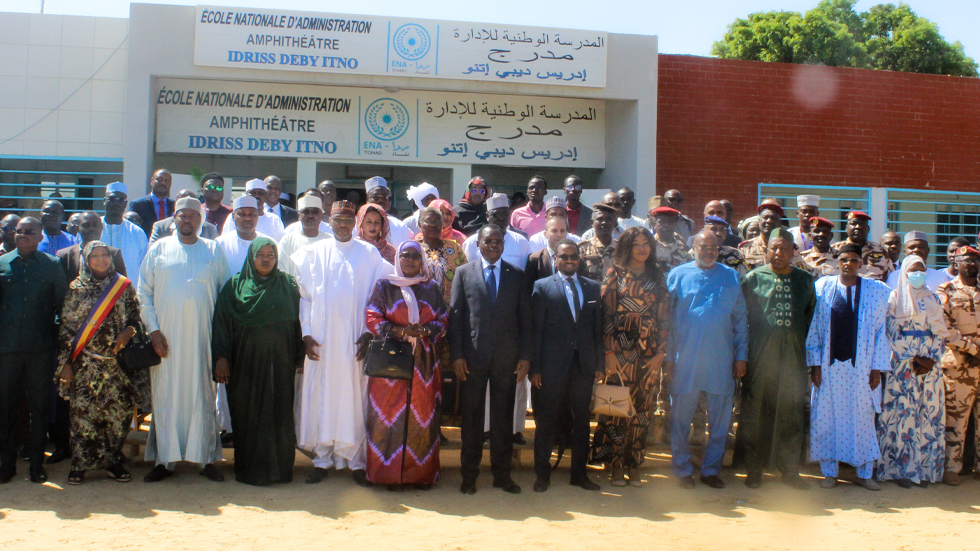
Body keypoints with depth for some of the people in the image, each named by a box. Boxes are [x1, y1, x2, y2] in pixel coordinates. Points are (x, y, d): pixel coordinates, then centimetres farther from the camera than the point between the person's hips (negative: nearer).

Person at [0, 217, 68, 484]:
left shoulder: (52, 266, 5)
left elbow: (63, 304, 7)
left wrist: (59, 336, 1)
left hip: (41, 348, -1)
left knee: (40, 406, 5)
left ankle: (37, 463, 15)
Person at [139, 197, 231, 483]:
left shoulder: (214, 250, 9)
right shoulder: (159, 249, 9)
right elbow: (143, 293, 6)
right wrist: (153, 329, -5)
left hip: (202, 337, 0)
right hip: (166, 336, 0)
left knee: (202, 395, 2)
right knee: (165, 396, 2)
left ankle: (207, 459, 10)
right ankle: (164, 460, 10)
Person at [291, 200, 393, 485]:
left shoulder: (368, 253, 6)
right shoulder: (313, 253, 9)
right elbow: (304, 295, 7)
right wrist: (306, 334, -2)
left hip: (354, 341, -1)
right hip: (321, 340, 1)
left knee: (354, 398, 1)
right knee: (321, 396, 2)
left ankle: (356, 461, 9)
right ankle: (322, 460, 12)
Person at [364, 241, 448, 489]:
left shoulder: (432, 288, 12)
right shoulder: (384, 286, 6)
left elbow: (443, 320, 10)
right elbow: (372, 318, 0)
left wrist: (426, 331, -11)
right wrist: (400, 331, -15)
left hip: (424, 361, 2)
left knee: (424, 415, 1)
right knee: (391, 413, -3)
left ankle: (421, 473, 10)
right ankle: (389, 474, 4)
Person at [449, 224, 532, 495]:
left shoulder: (516, 274, 8)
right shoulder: (464, 273, 6)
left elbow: (525, 318, 6)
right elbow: (455, 315, 2)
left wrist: (525, 356, -1)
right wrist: (457, 355, -5)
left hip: (507, 357, 1)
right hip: (473, 356, -1)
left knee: (503, 417, 7)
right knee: (471, 416, 5)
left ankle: (502, 474, 18)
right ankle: (469, 474, 16)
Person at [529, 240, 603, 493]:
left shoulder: (593, 287, 11)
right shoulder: (542, 286, 2)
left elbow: (598, 327, 10)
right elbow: (536, 330, -2)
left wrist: (599, 364, 5)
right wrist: (534, 367, -7)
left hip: (584, 365, 3)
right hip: (552, 365, -3)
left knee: (582, 420, 9)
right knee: (547, 421, 4)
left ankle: (579, 473, 21)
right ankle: (542, 474, 17)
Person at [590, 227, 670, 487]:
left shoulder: (658, 278, 11)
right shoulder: (615, 274, 4)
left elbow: (665, 319, 8)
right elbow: (607, 314, -1)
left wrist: (661, 353, -1)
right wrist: (609, 351, -8)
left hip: (649, 353, 3)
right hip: (621, 349, -2)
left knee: (642, 408, 3)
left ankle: (633, 464, 13)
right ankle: (615, 464, 7)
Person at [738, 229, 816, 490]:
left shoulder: (805, 280, 10)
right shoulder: (753, 278, 3)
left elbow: (811, 318, 15)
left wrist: (808, 349, 8)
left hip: (794, 358, 2)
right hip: (760, 357, -2)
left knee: (792, 413, 6)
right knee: (756, 412, 2)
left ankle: (790, 470, 17)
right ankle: (754, 469, 12)